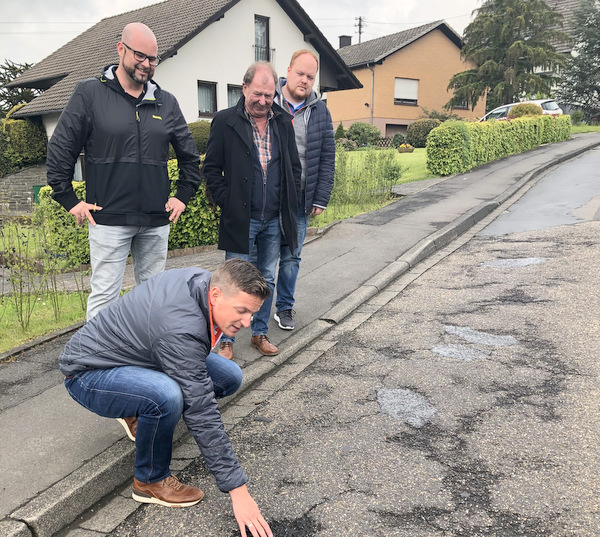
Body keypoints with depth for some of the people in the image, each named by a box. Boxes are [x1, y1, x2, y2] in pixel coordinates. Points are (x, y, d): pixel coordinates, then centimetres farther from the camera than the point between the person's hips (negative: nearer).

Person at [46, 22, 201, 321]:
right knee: (104, 295, -1)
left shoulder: (166, 102, 10)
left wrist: (183, 196, 11)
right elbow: (59, 150, 0)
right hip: (108, 219, -4)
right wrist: (70, 201, -3)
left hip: (157, 221, 4)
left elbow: (189, 155, 19)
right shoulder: (90, 93, -1)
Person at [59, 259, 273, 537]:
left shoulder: (203, 280, -12)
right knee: (166, 396, -39)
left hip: (138, 354, 8)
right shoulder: (181, 329, -37)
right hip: (88, 372, -8)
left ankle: (141, 413, 13)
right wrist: (238, 491, -30)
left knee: (229, 377, -3)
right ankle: (150, 480, -10)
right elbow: (202, 414, -35)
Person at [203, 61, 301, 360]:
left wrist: (290, 203, 5)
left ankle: (260, 334, 27)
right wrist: (226, 202, -9)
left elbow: (294, 166, 15)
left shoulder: (283, 123, 9)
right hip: (240, 220, -4)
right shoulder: (225, 122, -3)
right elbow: (211, 168, -2)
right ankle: (226, 340, 14)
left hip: (275, 220, 4)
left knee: (267, 279, 13)